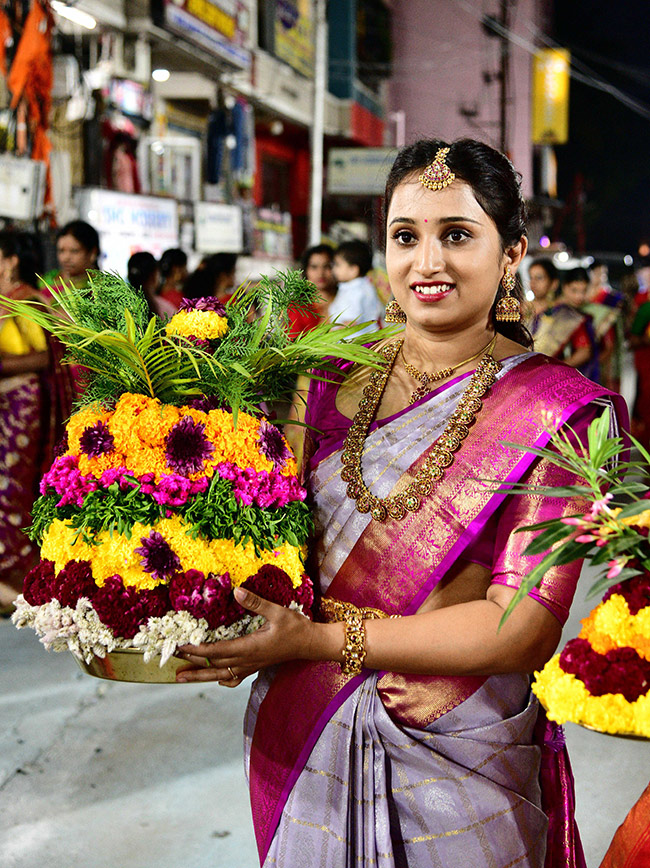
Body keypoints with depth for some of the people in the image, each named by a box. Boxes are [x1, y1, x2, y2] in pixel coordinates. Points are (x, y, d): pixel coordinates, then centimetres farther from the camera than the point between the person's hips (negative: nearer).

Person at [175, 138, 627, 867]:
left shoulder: (553, 410, -12)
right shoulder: (337, 376, 0)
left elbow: (525, 627, -17)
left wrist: (318, 639, -20)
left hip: (455, 757, -3)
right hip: (303, 738, 4)